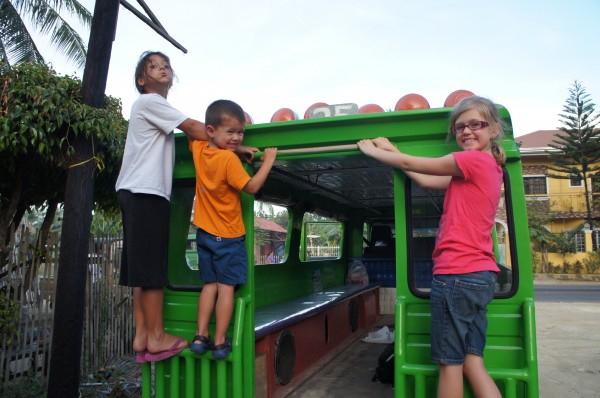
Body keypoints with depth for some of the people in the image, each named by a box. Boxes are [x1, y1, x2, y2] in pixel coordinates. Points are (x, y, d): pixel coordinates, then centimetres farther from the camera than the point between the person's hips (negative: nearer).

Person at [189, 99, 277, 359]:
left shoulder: (199, 149, 1)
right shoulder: (229, 159, -20)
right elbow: (252, 187, -18)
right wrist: (268, 160, -8)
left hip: (204, 233, 7)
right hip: (228, 236, -7)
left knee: (210, 285, 14)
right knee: (226, 287, 0)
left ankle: (201, 337, 14)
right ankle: (220, 343, 4)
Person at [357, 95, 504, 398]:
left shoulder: (475, 160, -10)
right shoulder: (489, 167, 17)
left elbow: (410, 163, -5)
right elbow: (426, 181, 15)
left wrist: (372, 150, 10)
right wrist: (391, 149, 17)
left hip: (457, 274, -9)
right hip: (481, 275, 9)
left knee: (449, 364, 2)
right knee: (472, 364, 11)